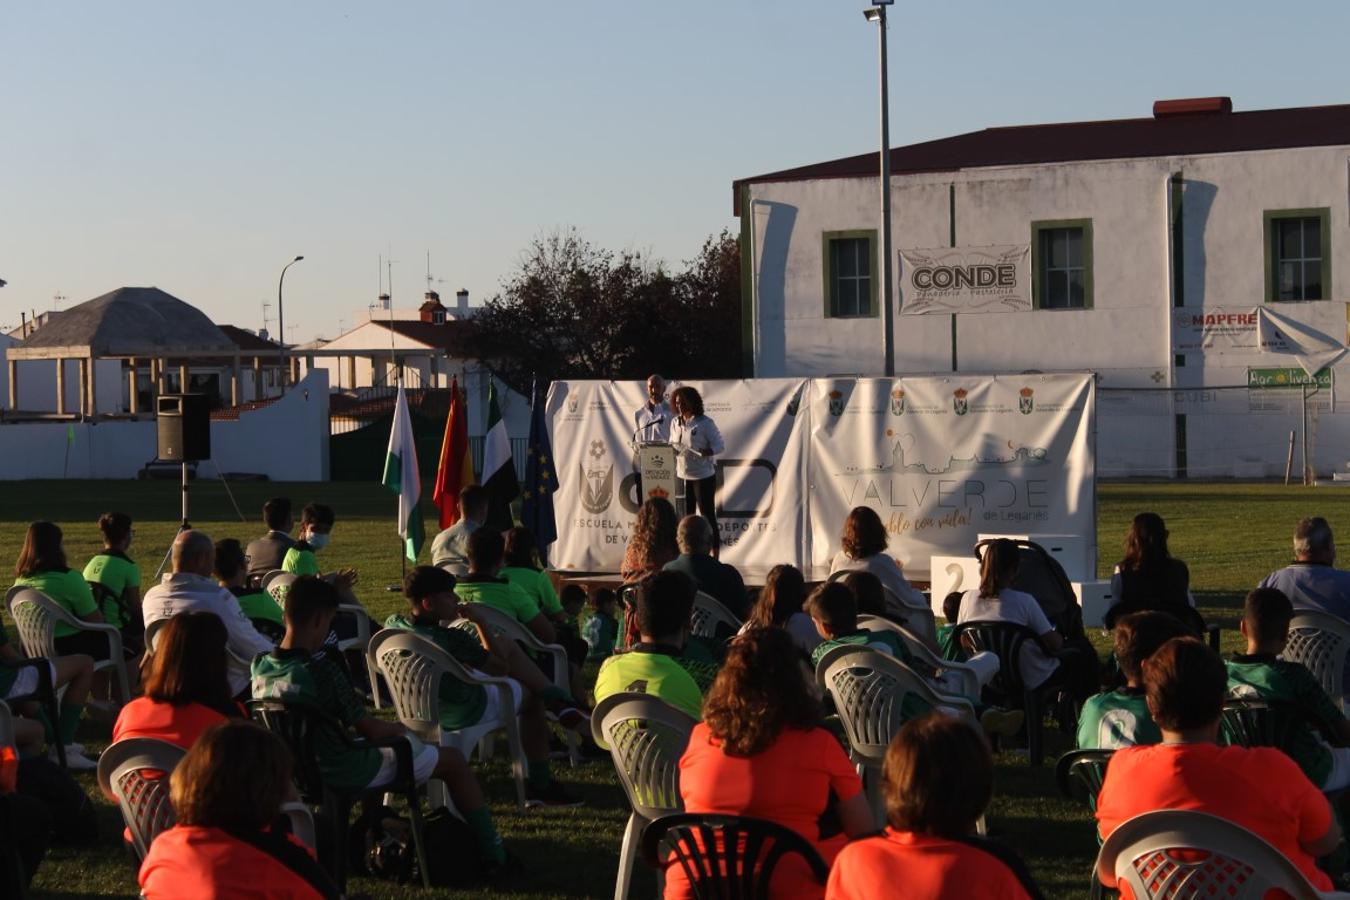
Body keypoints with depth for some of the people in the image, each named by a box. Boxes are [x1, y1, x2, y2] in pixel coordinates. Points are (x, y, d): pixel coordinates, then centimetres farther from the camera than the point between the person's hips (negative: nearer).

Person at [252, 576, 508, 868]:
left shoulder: (261, 668, -8)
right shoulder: (322, 670, -29)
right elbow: (370, 729, -19)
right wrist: (397, 729, 2)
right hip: (349, 775, -7)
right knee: (453, 759, 8)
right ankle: (491, 849, 17)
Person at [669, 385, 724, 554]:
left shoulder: (705, 423, -10)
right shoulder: (676, 423, 7)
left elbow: (719, 445, -10)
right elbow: (672, 445, 17)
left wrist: (705, 452, -28)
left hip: (703, 476, -6)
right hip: (682, 476, 6)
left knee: (707, 515, -2)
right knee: (686, 516, 10)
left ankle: (714, 554, 4)